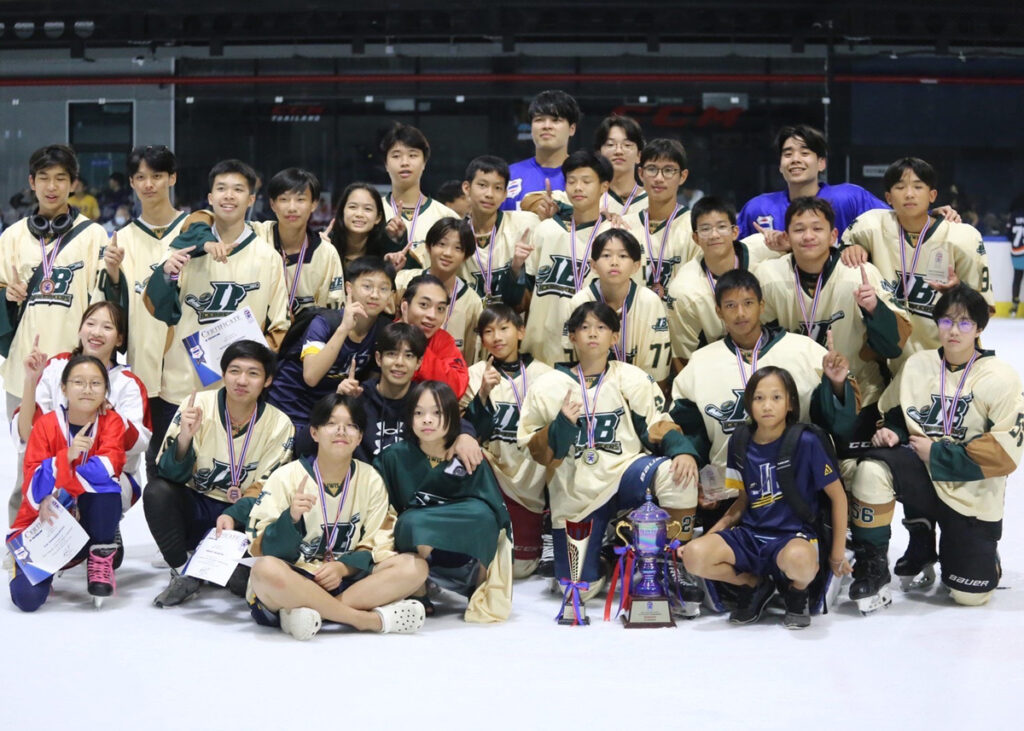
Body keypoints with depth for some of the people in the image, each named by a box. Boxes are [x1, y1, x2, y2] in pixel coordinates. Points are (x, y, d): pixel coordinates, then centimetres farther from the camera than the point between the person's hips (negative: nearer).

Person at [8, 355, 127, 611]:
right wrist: (68, 455, -35)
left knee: (105, 484, -32)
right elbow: (33, 487, -18)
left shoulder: (111, 421, -6)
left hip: (91, 519, 1)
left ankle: (101, 560, -12)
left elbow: (109, 466, -24)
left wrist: (59, 493, -29)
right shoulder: (46, 424, -9)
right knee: (27, 597, -23)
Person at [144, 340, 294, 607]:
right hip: (195, 507, 1)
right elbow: (171, 474, -12)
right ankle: (184, 573, -11)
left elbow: (264, 490, -9)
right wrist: (185, 436, -32)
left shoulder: (279, 425, -8)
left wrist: (230, 518, -27)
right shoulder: (197, 405, -9)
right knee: (158, 490, -29)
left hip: (241, 516, -1)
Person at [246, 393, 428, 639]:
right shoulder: (286, 477, -3)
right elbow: (261, 548, -9)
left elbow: (376, 546, 3)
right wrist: (291, 518, -28)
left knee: (415, 567, -18)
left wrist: (343, 567, -16)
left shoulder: (371, 480, 5)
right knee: (267, 569, -38)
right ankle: (372, 619, -29)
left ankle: (308, 611, -28)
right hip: (292, 582, -3)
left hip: (346, 579, 4)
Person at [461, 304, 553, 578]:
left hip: (531, 476, 1)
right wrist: (484, 392, -24)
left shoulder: (544, 374, 3)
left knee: (522, 565, 2)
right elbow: (473, 431, -12)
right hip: (494, 472, -1)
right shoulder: (476, 375, 0)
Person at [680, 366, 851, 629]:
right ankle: (754, 584, 6)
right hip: (751, 534, 4)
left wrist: (837, 554, 2)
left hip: (794, 535, -4)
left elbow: (838, 496, 0)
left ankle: (798, 592, -2)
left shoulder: (806, 442, -8)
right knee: (693, 555, -24)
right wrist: (711, 533, 3)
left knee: (798, 559, -42)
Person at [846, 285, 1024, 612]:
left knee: (970, 595, -3)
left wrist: (937, 453, -18)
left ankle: (983, 552, 34)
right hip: (923, 474, 3)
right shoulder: (918, 364, 0)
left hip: (971, 496, -2)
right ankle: (872, 569, -11)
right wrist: (890, 432, -9)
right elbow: (893, 412, 15)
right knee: (872, 470, -30)